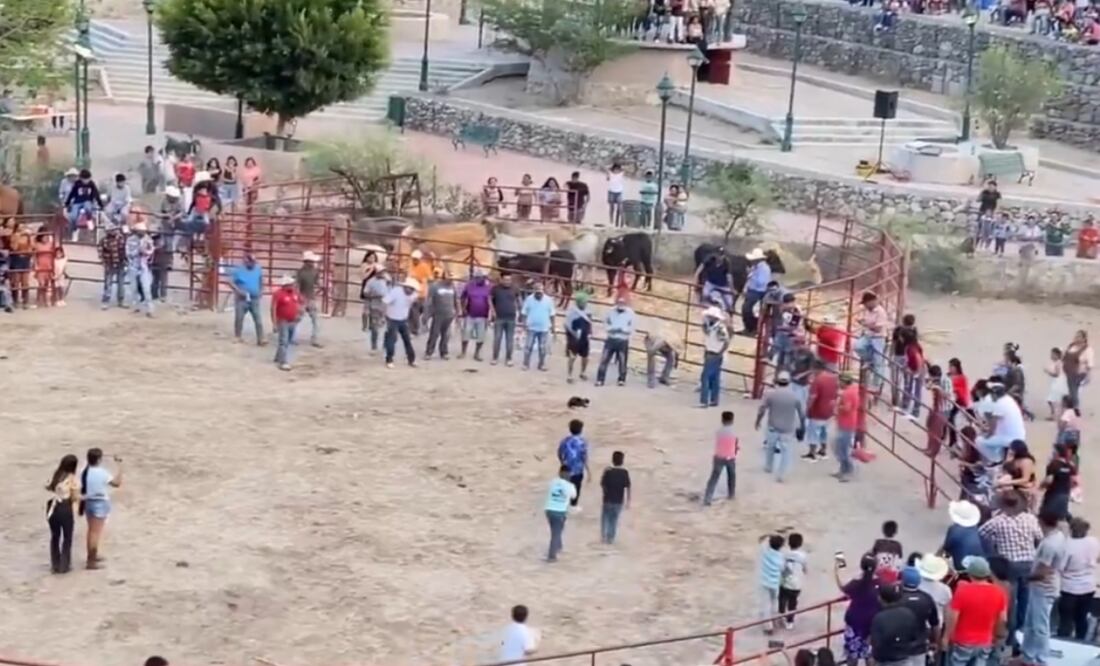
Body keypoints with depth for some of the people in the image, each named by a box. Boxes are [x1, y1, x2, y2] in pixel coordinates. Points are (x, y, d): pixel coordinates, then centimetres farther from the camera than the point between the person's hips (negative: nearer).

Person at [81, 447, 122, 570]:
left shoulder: (84, 472, -1)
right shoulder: (102, 473, -21)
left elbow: (81, 489, 4)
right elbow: (117, 482, -17)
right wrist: (119, 465, -11)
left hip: (88, 502, 7)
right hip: (100, 503, -7)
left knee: (91, 530, 21)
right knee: (96, 532, -2)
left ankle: (92, 556, 35)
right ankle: (91, 561, 0)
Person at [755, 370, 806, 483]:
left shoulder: (770, 394, -12)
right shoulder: (794, 396, -8)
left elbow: (762, 410, -6)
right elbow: (801, 413, 0)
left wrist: (758, 421, 10)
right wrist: (802, 425, 14)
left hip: (773, 427, 1)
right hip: (787, 429, -1)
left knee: (770, 446, 23)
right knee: (785, 451, 7)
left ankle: (768, 467, 39)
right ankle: (780, 474, 0)